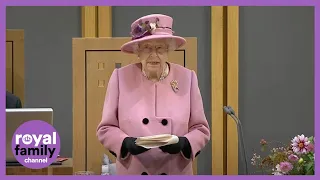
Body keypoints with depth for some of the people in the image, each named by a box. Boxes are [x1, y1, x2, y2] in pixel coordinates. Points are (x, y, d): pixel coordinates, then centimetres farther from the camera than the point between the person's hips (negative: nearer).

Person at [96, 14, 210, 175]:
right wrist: (126, 143, -20)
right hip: (132, 172, 0)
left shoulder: (187, 78, -5)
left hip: (177, 172, 1)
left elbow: (201, 129, 0)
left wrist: (183, 143, -19)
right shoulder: (121, 77, -6)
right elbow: (106, 129, -2)